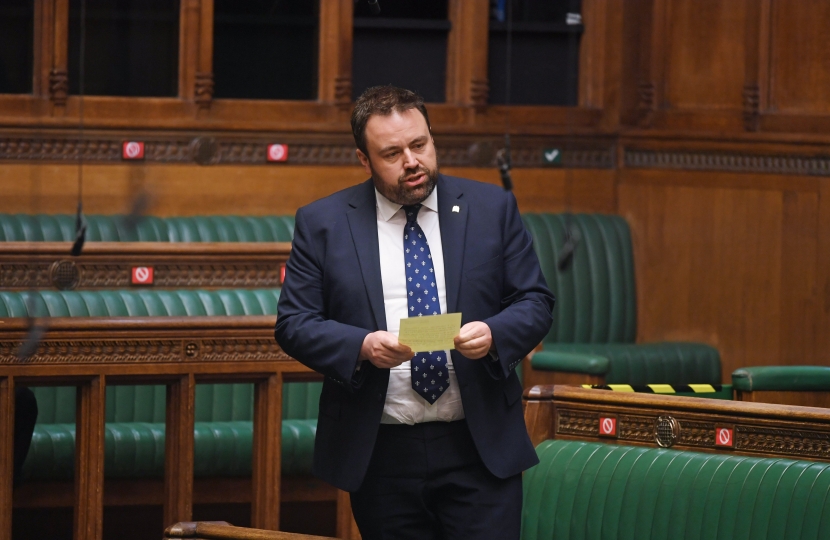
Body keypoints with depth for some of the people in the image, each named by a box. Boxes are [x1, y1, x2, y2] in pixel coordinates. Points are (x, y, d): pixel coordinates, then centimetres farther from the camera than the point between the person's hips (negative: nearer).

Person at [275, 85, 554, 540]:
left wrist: (494, 334, -15)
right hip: (380, 456, 0)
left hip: (480, 451, 0)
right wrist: (362, 346, -17)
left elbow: (535, 302, 6)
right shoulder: (322, 224, 4)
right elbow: (293, 323, 1)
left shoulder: (493, 209, 6)